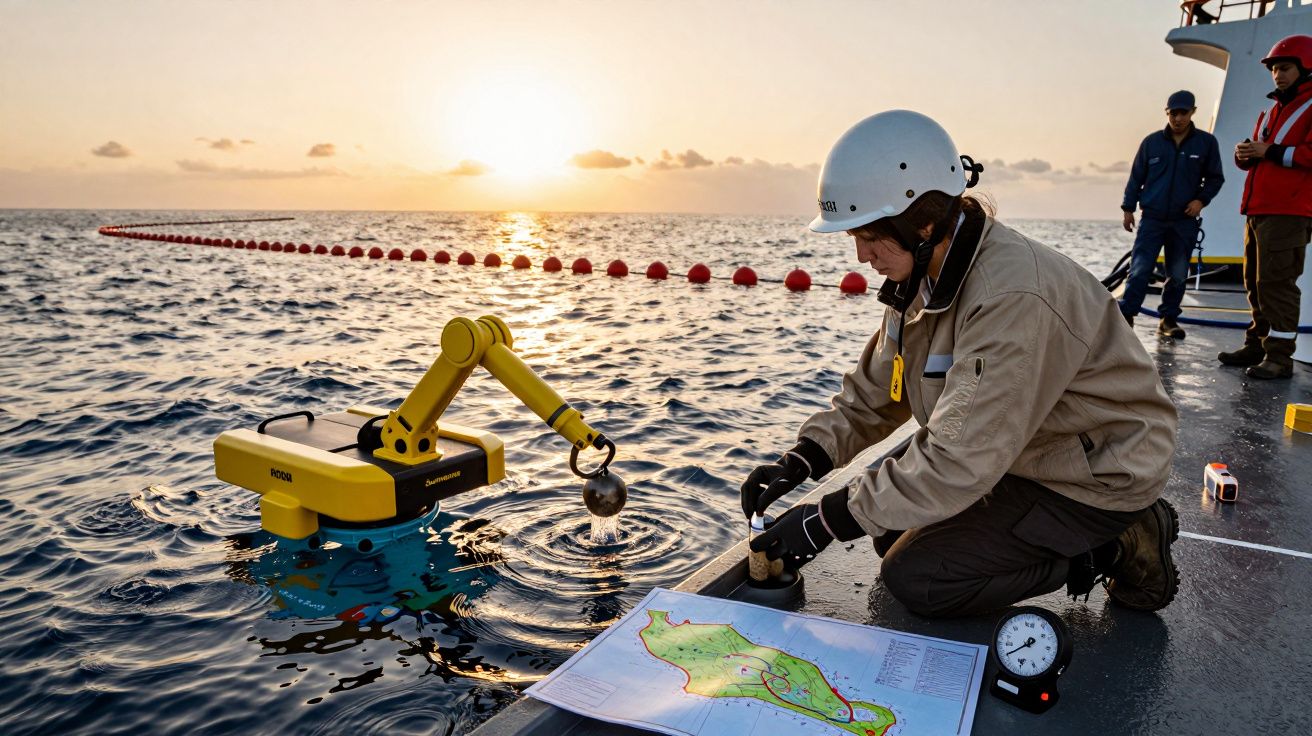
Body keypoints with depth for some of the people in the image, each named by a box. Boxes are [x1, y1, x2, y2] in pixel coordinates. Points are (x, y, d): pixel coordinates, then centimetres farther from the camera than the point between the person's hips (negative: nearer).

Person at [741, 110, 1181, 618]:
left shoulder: (1012, 298, -34)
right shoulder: (922, 275, -5)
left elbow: (961, 462, -34)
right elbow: (872, 395, 2)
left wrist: (830, 520, -28)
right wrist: (801, 461, -12)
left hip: (1098, 476, -9)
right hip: (1018, 454, 9)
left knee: (915, 578, -12)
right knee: (895, 531, 9)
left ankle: (1115, 550, -1)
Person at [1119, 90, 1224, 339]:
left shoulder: (1206, 142, 3)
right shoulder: (1152, 141, 4)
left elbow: (1215, 178, 10)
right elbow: (1136, 177, 10)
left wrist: (1201, 199, -6)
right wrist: (1128, 208, 6)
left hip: (1185, 222, 1)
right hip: (1152, 219, -1)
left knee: (1178, 275, 6)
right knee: (1140, 269, -9)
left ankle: (1169, 320, 16)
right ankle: (1126, 315, -5)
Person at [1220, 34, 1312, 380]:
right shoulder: (1272, 111, 23)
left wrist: (1271, 151, -17)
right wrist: (1245, 154, 3)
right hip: (1257, 210, 8)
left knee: (1276, 283, -10)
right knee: (1255, 282, 10)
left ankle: (1280, 356, -7)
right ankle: (1258, 344, 19)